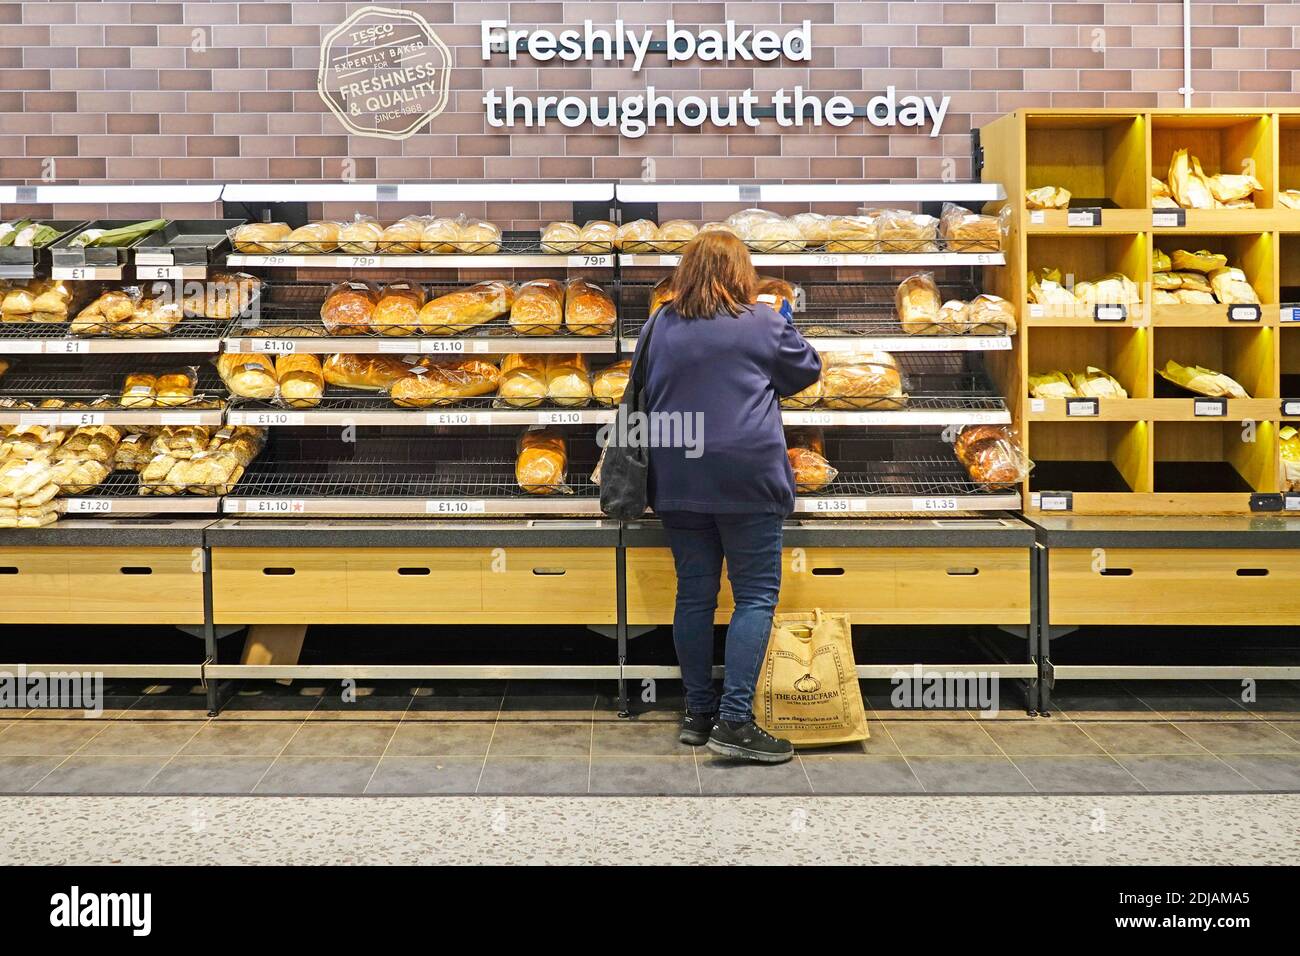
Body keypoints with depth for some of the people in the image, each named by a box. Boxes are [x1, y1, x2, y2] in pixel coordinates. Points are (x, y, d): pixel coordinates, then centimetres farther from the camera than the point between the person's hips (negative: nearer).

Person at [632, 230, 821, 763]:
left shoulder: (661, 326, 5)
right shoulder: (763, 324, -4)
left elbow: (645, 394, 18)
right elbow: (808, 369, 11)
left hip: (678, 478, 4)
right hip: (746, 477, -4)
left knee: (695, 593, 11)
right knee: (756, 595, 0)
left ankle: (699, 713, 18)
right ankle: (735, 721, -8)